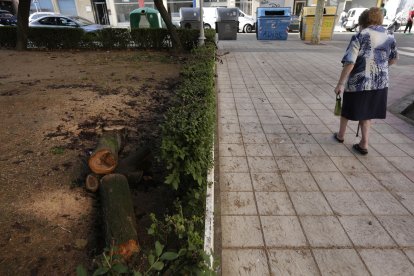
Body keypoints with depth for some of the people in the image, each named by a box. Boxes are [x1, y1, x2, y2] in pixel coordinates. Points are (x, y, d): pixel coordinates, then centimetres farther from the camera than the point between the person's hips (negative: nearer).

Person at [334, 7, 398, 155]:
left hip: (357, 82, -5)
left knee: (347, 111, 16)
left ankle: (340, 135, 33)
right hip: (380, 83, 5)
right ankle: (364, 144, 18)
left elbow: (350, 63, -20)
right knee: (366, 113, 17)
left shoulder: (359, 37, -11)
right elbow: (393, 60, 20)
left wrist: (340, 84, -16)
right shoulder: (390, 37, 7)